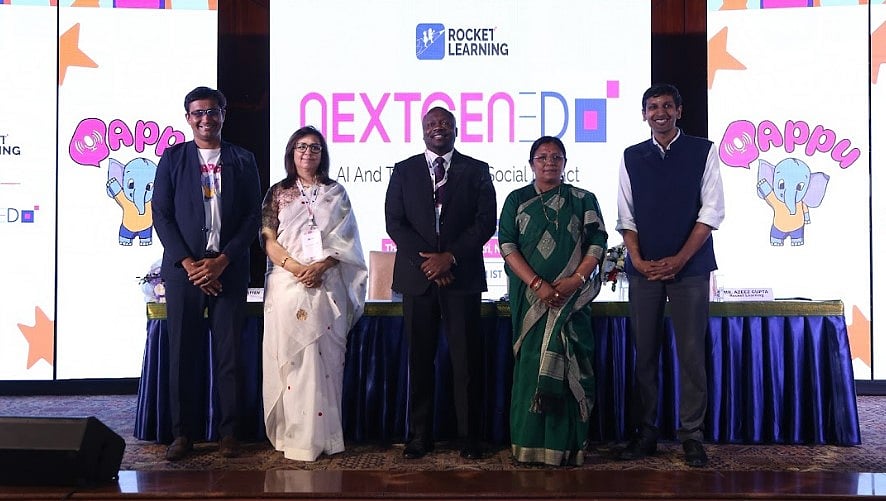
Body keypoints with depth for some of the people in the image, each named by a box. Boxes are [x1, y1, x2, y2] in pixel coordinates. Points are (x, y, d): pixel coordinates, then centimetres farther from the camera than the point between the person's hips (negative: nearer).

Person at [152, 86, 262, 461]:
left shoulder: (243, 160, 8)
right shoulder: (172, 158, 7)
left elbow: (253, 216, 3)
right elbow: (161, 215, 2)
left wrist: (222, 260, -8)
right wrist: (188, 263, -9)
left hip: (229, 269, 0)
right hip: (183, 268, 0)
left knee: (228, 353, 3)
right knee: (181, 352, 3)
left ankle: (228, 431, 12)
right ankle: (183, 433, 13)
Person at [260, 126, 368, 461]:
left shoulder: (336, 193, 12)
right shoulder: (278, 192, 11)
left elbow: (346, 240, 5)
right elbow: (268, 239, 3)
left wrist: (319, 266, -11)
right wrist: (295, 267, -12)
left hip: (327, 285, 0)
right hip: (287, 284, 0)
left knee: (324, 357, -1)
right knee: (290, 357, -2)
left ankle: (321, 433, 6)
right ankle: (292, 433, 5)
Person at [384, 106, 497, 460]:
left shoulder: (476, 170, 8)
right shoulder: (404, 171, 11)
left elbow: (486, 221, 0)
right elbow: (394, 222, 3)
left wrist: (450, 256, -10)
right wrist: (426, 260, -8)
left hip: (463, 275, -1)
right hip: (417, 277, 1)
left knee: (467, 360, 0)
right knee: (419, 359, 4)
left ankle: (470, 437, 9)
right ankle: (419, 437, 12)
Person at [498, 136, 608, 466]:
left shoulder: (583, 200, 9)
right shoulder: (517, 200, 9)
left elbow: (597, 243, 2)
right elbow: (508, 246, -1)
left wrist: (576, 280, -13)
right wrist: (537, 284, -13)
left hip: (572, 297, 0)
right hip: (531, 297, 0)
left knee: (568, 366, -2)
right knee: (532, 364, 0)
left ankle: (568, 444, 6)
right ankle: (531, 443, 8)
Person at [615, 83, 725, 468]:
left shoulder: (702, 151, 4)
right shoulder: (631, 157, 10)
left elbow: (712, 211, -2)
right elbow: (626, 216, 8)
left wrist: (679, 260, -10)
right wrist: (639, 261, -5)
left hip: (690, 267, -2)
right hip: (643, 268, 2)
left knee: (691, 352, -1)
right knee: (644, 353, 4)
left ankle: (692, 436, 8)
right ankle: (644, 434, 13)